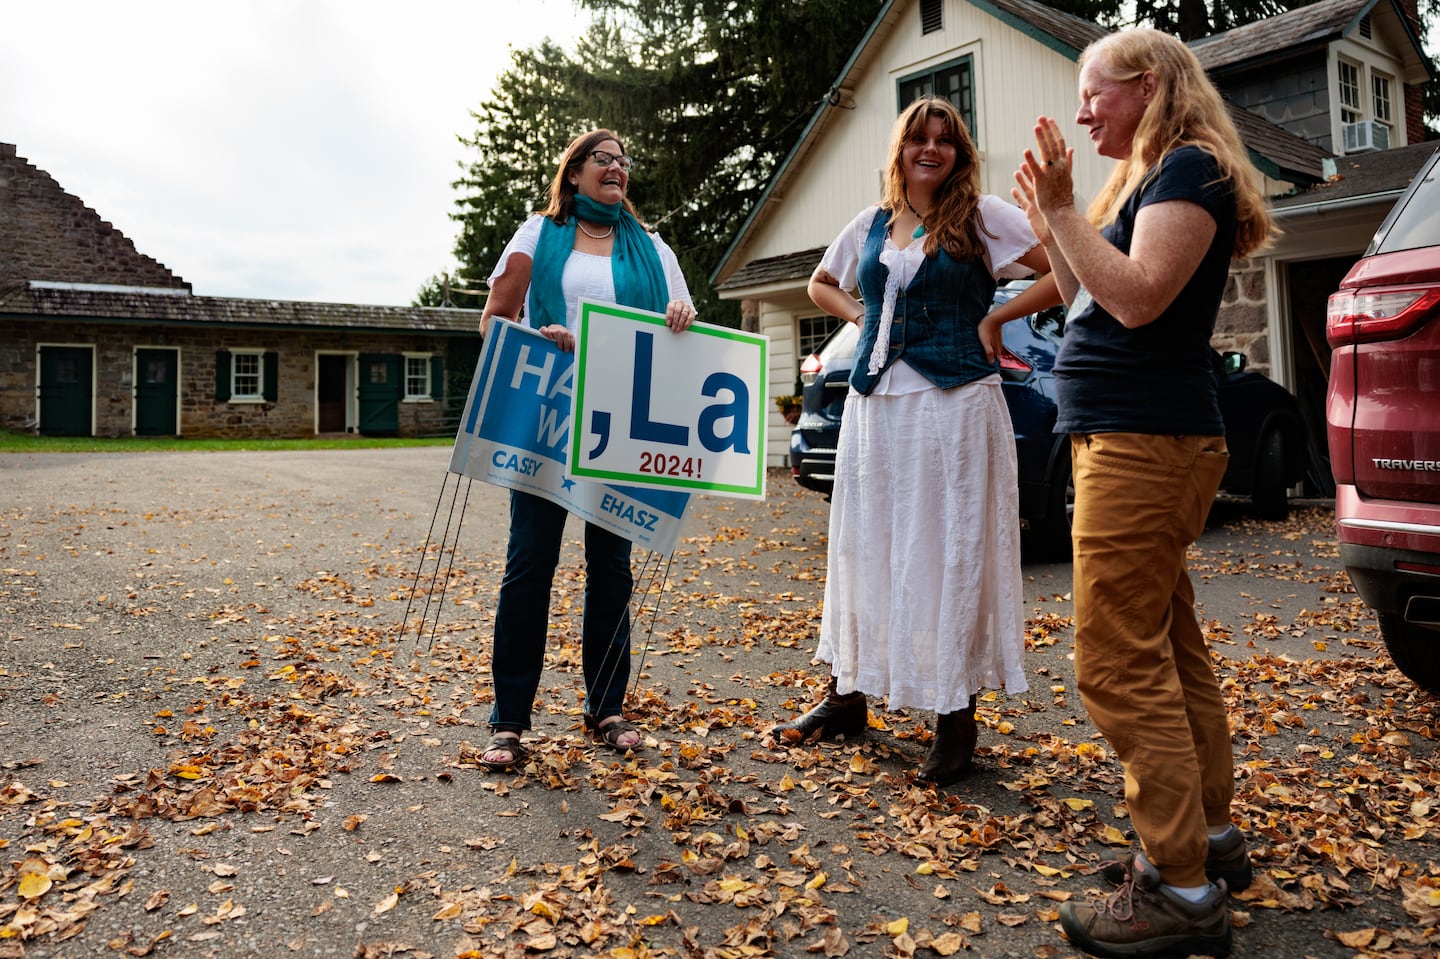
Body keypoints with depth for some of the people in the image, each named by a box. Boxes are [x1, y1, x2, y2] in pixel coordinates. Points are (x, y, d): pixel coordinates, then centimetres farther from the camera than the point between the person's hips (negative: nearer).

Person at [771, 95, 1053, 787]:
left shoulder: (981, 215, 1)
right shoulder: (871, 223, 14)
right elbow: (821, 284, 29)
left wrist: (993, 319, -5)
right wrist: (862, 319, 12)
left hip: (954, 401, -5)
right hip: (875, 401, 5)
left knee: (950, 553, -2)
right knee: (865, 546, 9)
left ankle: (957, 716, 9)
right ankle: (848, 694, 23)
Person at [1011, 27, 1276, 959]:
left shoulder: (1191, 168, -8)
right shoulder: (1147, 178, 21)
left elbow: (1139, 297, -22)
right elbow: (1093, 305, 20)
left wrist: (1062, 210, -16)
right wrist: (1049, 222, 15)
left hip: (1144, 441, -11)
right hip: (1131, 438, 11)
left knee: (1119, 663, -10)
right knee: (1168, 647, 15)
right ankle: (1211, 835, 28)